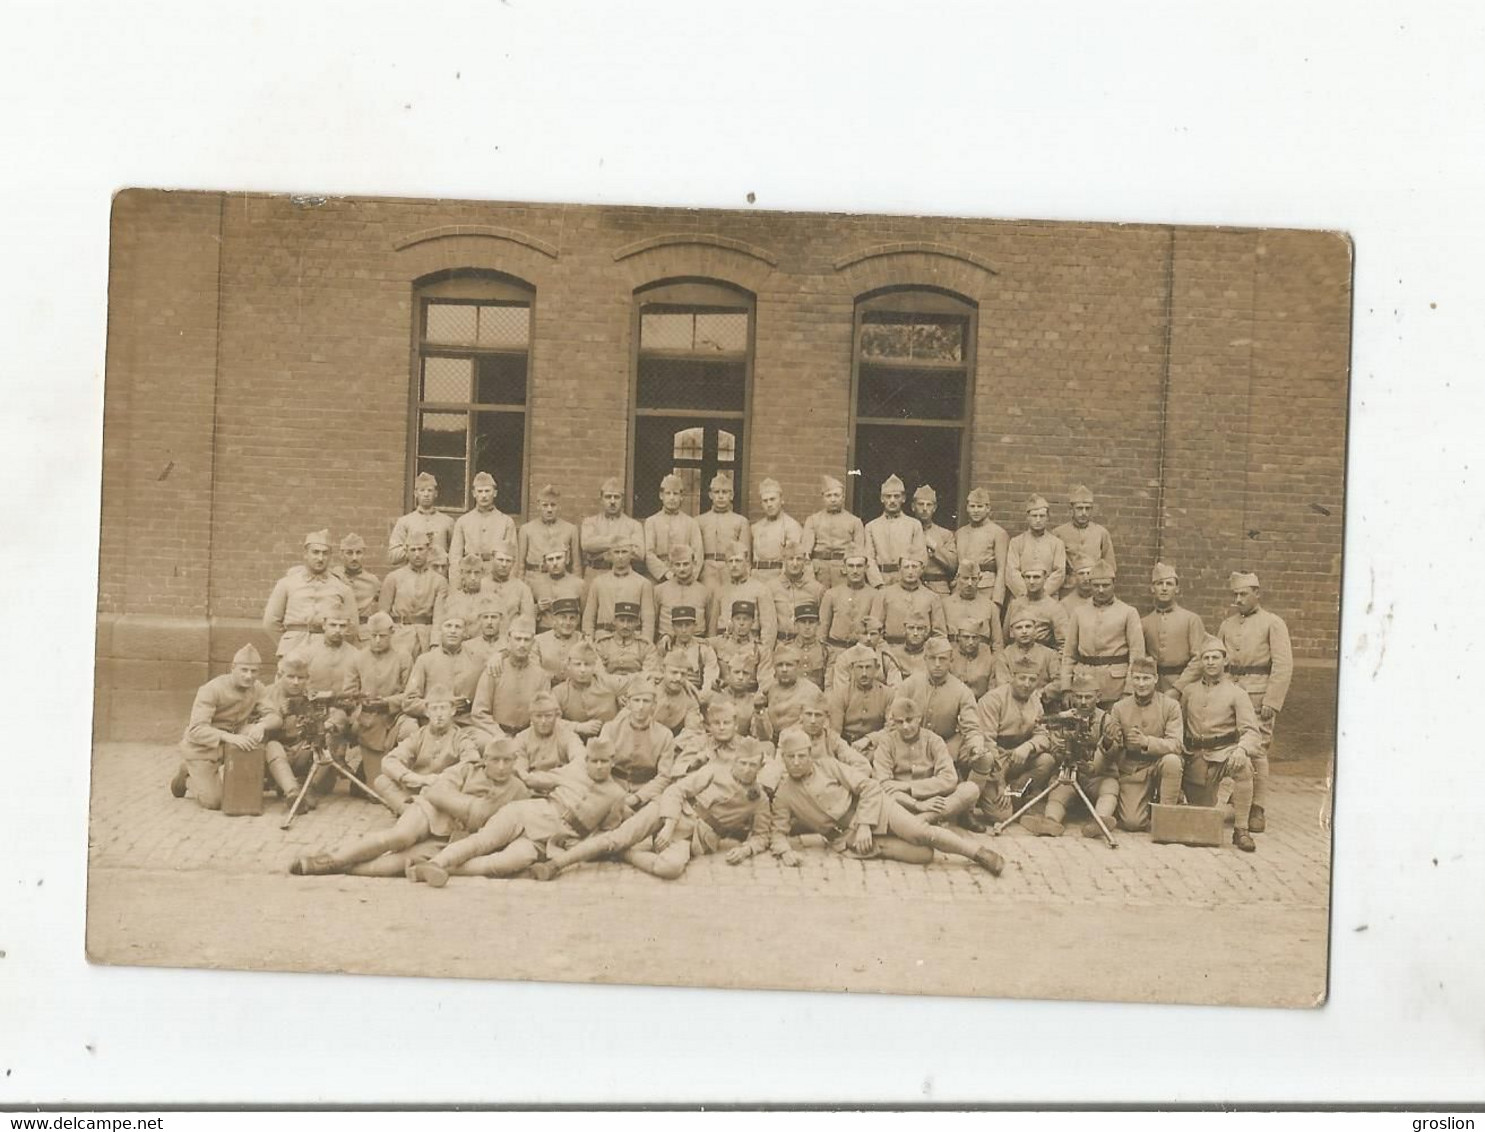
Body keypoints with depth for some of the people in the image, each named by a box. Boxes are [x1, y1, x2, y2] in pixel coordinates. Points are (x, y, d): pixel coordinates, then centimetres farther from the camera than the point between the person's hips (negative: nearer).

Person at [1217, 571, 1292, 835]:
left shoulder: (1273, 623, 2)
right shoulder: (1227, 625, 17)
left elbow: (1283, 665, -5)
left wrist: (1271, 702, -12)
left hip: (1259, 696, -5)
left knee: (1256, 751, -10)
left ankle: (1258, 810, -5)